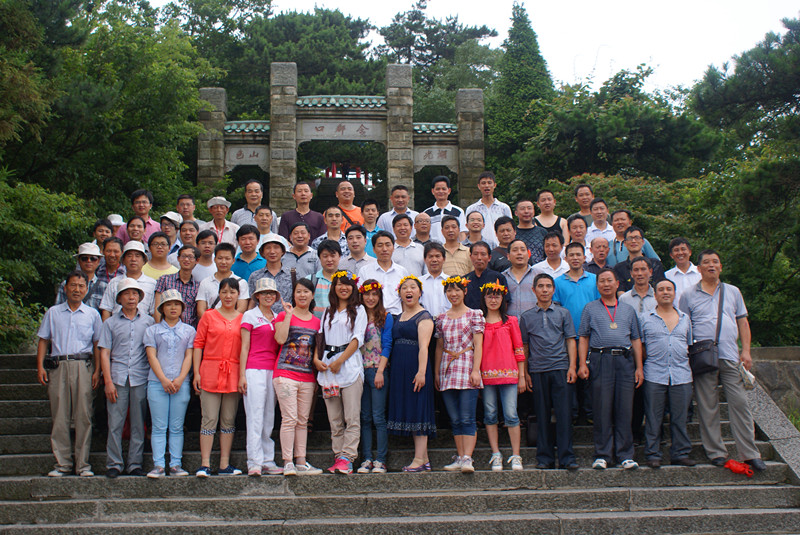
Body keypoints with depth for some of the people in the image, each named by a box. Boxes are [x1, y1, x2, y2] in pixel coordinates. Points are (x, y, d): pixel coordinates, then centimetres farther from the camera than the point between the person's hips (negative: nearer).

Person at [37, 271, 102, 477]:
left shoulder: (92, 314, 11)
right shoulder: (53, 313, 13)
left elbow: (97, 345, 10)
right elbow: (43, 341, 13)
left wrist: (97, 371, 1)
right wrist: (40, 366, 2)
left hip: (83, 366, -1)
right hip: (58, 366, 1)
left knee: (83, 415, -4)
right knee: (59, 416, 0)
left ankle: (83, 463, 2)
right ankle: (62, 463, 6)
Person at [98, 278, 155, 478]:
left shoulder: (148, 321, 12)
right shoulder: (111, 323, 10)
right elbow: (105, 353, 5)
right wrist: (108, 381, -4)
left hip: (141, 378, 1)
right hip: (117, 378, 0)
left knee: (138, 424, 2)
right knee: (115, 423, -3)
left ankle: (135, 464, 8)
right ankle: (114, 464, 4)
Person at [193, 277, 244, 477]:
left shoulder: (243, 319, 9)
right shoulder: (208, 317, 5)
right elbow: (198, 345, 4)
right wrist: (196, 373, -4)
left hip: (233, 374, 2)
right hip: (210, 371, -2)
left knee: (229, 420, 7)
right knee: (209, 419, -4)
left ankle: (225, 465, 11)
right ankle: (205, 464, -3)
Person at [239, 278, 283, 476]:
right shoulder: (249, 316, 3)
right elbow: (244, 347, -1)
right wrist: (242, 375, -7)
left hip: (273, 370, 5)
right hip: (254, 369, -5)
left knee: (270, 418, 6)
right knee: (255, 417, -8)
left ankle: (268, 461, 10)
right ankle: (254, 463, -9)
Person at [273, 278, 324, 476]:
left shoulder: (316, 321, 15)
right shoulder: (284, 315, 4)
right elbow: (281, 339, -13)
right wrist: (288, 314, -10)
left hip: (307, 376, 5)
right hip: (286, 374, -4)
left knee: (303, 421, 7)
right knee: (290, 418, -10)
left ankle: (301, 462, 11)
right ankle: (288, 462, -8)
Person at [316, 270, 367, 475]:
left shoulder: (358, 310, 6)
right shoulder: (328, 312, 20)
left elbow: (357, 339, -4)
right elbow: (320, 337, 17)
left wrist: (340, 361, -12)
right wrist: (316, 358, -2)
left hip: (350, 364, -4)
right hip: (327, 366, 5)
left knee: (352, 418, -10)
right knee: (334, 419, 4)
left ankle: (347, 458, -13)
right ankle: (338, 456, 6)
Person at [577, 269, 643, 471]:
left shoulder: (628, 310, 18)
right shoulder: (590, 309, 12)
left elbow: (636, 339, 16)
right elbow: (583, 338, 8)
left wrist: (639, 367, 8)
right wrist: (582, 364, -4)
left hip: (625, 361, 2)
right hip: (600, 361, -2)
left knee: (624, 409, 0)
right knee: (602, 410, -3)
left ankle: (626, 455, 6)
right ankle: (602, 455, 3)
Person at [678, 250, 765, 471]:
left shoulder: (733, 292, 13)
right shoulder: (689, 295, 6)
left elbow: (743, 322, 13)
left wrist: (746, 351, 2)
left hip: (731, 357, 2)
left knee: (740, 404, -1)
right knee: (708, 408, 2)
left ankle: (750, 454, 3)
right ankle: (716, 452, 10)